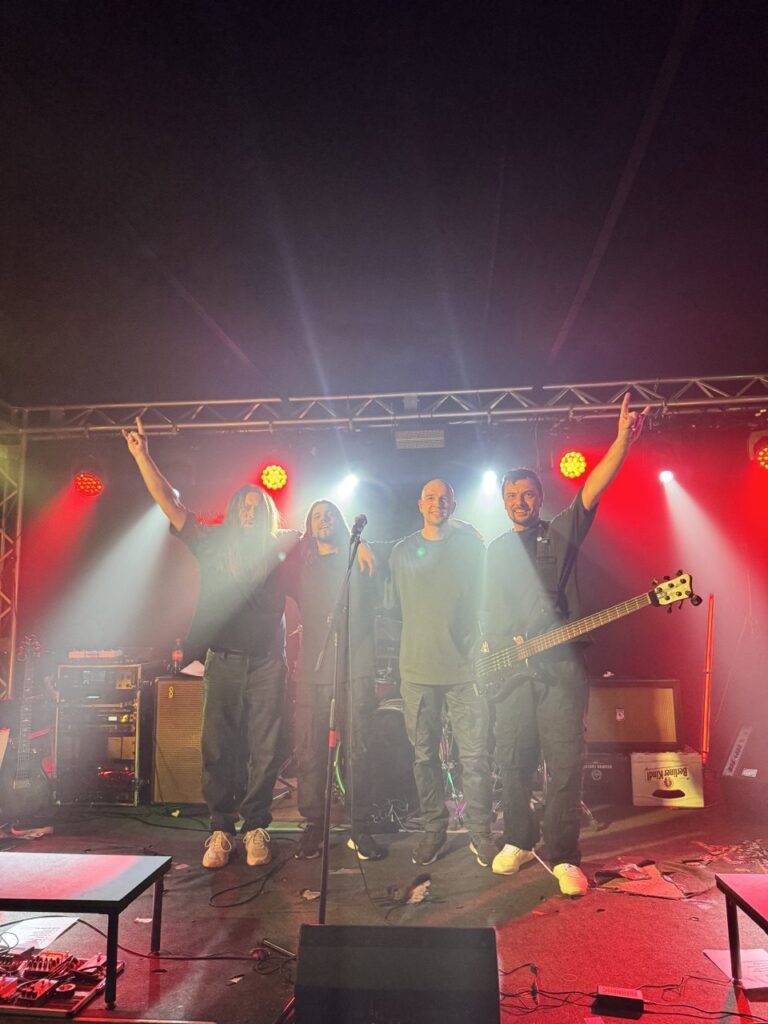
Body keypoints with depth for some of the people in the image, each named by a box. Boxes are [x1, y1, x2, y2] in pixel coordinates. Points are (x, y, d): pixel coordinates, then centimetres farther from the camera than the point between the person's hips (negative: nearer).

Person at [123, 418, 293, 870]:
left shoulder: (276, 550, 7)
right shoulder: (214, 543, 6)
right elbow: (170, 502, 2)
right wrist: (142, 455, -3)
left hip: (267, 663, 0)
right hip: (224, 660, 0)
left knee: (264, 751, 2)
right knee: (218, 749, 4)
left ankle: (256, 828, 15)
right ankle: (221, 830, 16)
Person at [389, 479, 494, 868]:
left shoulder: (470, 545, 5)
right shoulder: (402, 551, 10)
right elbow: (395, 605, 15)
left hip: (464, 666, -2)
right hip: (417, 669, 2)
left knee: (474, 755, 0)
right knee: (424, 755, 8)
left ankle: (480, 832, 15)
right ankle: (433, 830, 23)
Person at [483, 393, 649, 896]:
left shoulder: (561, 534, 6)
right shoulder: (497, 550, 16)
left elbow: (592, 490, -10)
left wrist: (624, 439, -23)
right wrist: (503, 642, 2)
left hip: (562, 665, -3)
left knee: (565, 764, -3)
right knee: (513, 761, 8)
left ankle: (564, 856, 9)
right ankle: (520, 841, 25)